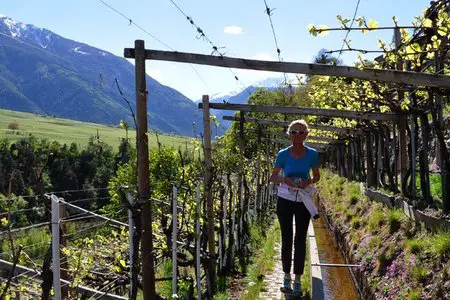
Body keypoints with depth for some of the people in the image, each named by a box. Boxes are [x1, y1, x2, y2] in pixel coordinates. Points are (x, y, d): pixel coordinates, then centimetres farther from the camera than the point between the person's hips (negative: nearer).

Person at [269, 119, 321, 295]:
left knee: (300, 240, 4)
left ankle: (298, 280, 12)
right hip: (285, 200, 0)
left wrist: (308, 181, -16)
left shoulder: (312, 154, -7)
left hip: (303, 201, 0)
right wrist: (285, 180, -24)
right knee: (286, 239, 8)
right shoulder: (283, 154, -9)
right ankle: (287, 277, 20)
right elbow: (273, 177, -3)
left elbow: (317, 176, 5)